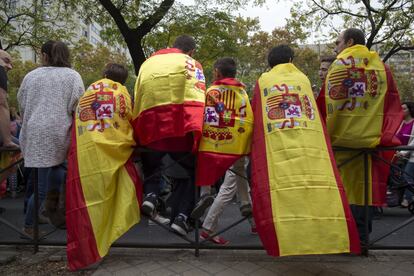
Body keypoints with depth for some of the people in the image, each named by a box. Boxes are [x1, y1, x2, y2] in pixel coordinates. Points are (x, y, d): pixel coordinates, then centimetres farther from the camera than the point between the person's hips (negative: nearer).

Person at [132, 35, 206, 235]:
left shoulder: (148, 63, 23)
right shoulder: (190, 63, 12)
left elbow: (136, 99, 17)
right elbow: (199, 95, -3)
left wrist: (137, 131, 19)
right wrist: (197, 127, -4)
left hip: (149, 125, 3)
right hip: (182, 127, -3)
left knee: (151, 166, 26)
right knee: (195, 171, 15)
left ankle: (150, 194, -1)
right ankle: (182, 216, 2)